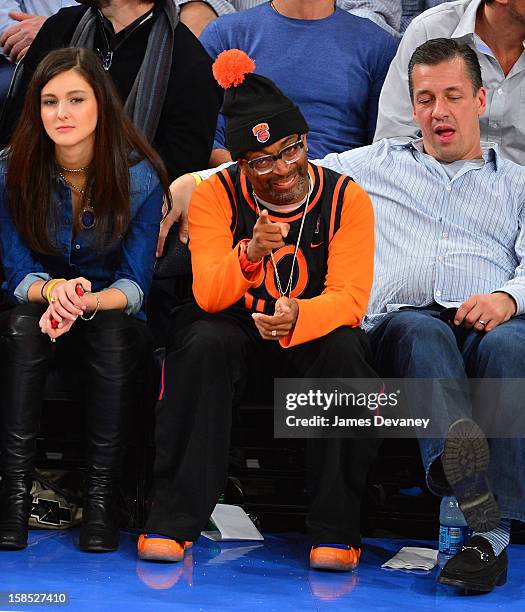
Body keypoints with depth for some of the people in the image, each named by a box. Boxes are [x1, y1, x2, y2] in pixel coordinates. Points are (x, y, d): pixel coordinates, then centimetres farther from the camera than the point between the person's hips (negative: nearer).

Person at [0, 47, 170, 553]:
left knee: (113, 332, -35)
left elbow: (134, 286, -10)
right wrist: (53, 291, -30)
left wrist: (85, 301, -32)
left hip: (115, 323, -1)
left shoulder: (140, 177, -10)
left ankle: (101, 497, -32)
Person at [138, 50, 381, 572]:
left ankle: (336, 529, -24)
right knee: (204, 343, -33)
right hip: (237, 328, 0)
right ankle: (172, 520, -27)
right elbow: (209, 296, -18)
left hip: (314, 332, 0)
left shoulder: (346, 199, -10)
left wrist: (297, 318, -41)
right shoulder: (217, 195, -10)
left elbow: (350, 297, -19)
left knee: (344, 349, -34)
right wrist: (250, 255, -40)